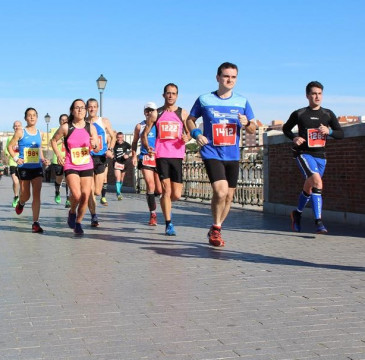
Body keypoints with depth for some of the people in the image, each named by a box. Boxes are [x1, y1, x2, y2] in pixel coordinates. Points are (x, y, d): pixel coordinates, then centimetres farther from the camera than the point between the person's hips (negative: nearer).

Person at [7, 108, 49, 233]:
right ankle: (20, 203, 43)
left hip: (37, 168, 2)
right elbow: (10, 146, 1)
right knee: (26, 195, 5)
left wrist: (43, 160, 8)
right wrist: (15, 158, -14)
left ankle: (35, 223, -7)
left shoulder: (39, 133, 9)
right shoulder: (20, 132, -2)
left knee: (36, 195, -7)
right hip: (24, 168, -2)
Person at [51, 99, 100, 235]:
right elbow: (53, 140, 11)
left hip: (87, 166, 3)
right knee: (76, 195, -20)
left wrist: (94, 145, -19)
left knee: (85, 196, 0)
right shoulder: (66, 127, -5)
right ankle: (72, 212, 13)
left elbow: (97, 150, 3)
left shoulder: (91, 127, 0)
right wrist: (58, 155, -2)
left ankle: (78, 223, 20)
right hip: (70, 166, -3)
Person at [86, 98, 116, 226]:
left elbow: (113, 136, 14)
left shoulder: (104, 122, 6)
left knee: (97, 192, 1)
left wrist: (110, 150, -2)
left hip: (100, 158, 1)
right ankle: (94, 216, -2)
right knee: (90, 190, -9)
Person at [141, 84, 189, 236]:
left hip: (177, 156, 1)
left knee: (176, 195, 0)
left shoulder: (183, 113, 8)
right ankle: (168, 224, 0)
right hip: (161, 155, -1)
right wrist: (147, 147, -9)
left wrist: (186, 138, -11)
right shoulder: (156, 114, 8)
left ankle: (165, 204, 35)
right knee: (166, 190, -9)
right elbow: (144, 134, 10)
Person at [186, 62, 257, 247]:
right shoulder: (204, 100, -1)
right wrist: (196, 134, -8)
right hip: (212, 154, -4)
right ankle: (216, 228, 2)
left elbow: (253, 129, 9)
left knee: (229, 196, 10)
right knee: (221, 192, -21)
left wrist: (247, 124, -14)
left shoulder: (242, 101, 5)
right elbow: (190, 119, 11)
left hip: (233, 156, 4)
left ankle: (215, 230, 30)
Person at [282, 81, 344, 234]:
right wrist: (294, 138, -6)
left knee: (309, 187, 16)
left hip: (320, 155, 4)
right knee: (317, 182, -26)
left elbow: (341, 134, 7)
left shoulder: (328, 114, 7)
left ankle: (297, 213, 43)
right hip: (303, 153, -4)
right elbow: (286, 128, 14)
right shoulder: (299, 114, 0)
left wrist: (329, 131, -14)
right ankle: (318, 222, -26)